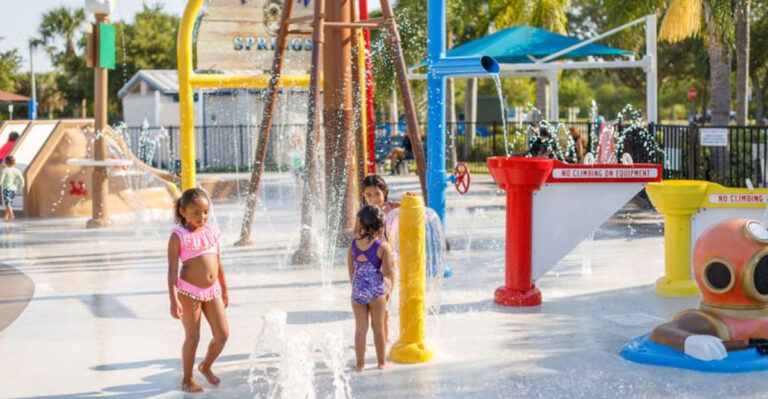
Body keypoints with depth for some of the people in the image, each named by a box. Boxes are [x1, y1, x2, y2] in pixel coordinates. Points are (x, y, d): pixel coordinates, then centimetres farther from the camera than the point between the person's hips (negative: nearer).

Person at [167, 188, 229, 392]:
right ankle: (187, 379, 19)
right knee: (192, 337, 2)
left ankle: (206, 366, 30)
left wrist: (224, 290, 19)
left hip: (212, 291, 5)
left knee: (222, 334, 4)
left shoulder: (212, 232, 7)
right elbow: (172, 269, -11)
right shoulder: (179, 236, -9)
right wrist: (174, 300, -17)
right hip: (189, 291, -5)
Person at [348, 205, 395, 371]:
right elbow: (387, 272, -15)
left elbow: (351, 270, 5)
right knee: (378, 328, 11)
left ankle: (360, 364, 15)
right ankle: (382, 362, 22)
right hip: (377, 292, -2)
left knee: (360, 329, 10)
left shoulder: (353, 244, -2)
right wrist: (393, 273, 8)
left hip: (357, 292, 3)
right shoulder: (383, 246, -12)